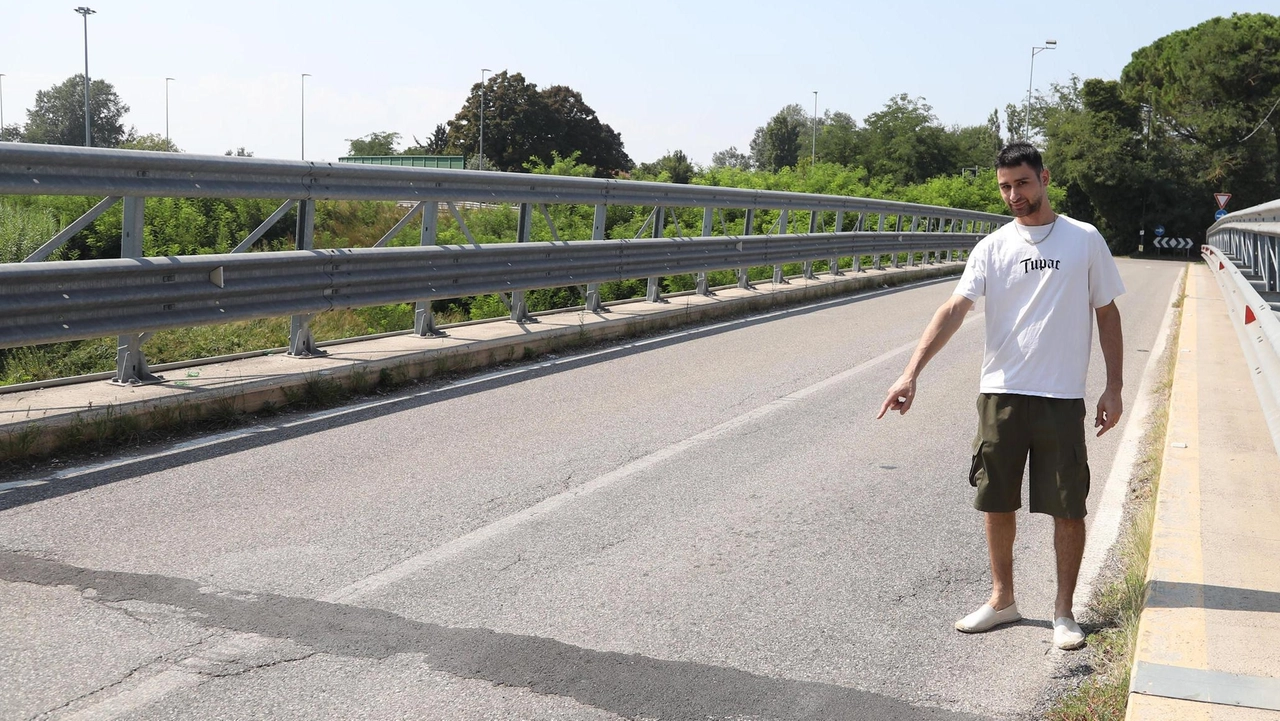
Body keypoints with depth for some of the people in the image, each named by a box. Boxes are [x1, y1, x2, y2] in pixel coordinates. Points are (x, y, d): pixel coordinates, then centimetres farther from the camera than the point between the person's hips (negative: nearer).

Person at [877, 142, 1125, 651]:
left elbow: (1107, 314, 7)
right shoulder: (993, 247, 4)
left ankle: (1064, 611, 18)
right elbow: (954, 310, -7)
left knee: (1068, 508, 2)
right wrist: (911, 374, -18)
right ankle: (1002, 600, 26)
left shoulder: (1085, 240, 1)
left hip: (1062, 397, -2)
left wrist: (1114, 388, 1)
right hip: (1000, 393, 2)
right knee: (997, 503, 10)